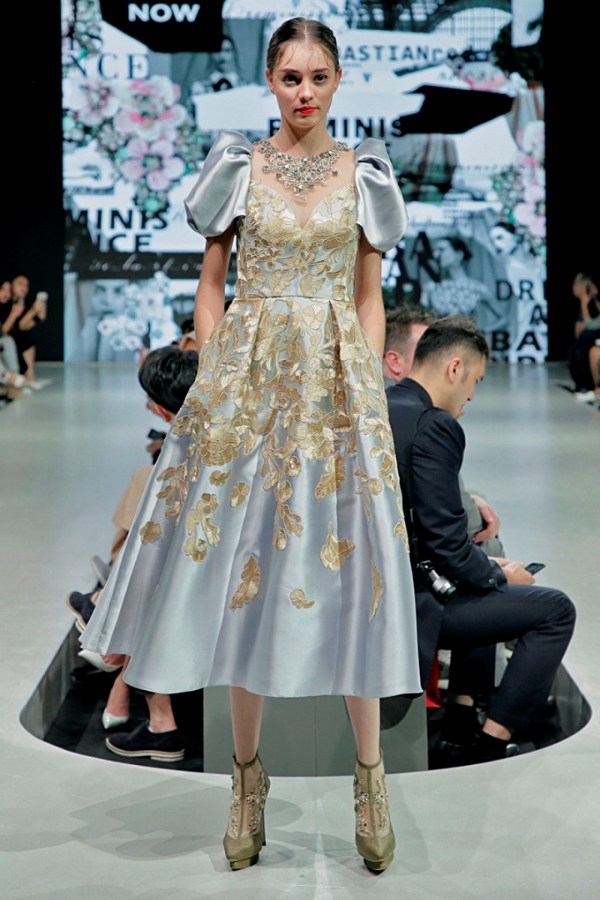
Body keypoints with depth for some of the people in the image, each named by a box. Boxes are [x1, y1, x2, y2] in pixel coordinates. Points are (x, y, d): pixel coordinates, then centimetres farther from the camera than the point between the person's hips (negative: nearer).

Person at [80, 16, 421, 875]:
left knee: (344, 567, -2)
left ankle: (370, 772, 11)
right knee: (244, 561, 1)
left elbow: (370, 296, 8)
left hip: (338, 383, 0)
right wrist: (210, 380, -1)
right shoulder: (238, 167, 5)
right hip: (248, 377, 0)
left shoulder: (363, 173, 7)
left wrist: (372, 390, 0)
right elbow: (210, 283, 8)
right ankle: (247, 771, 14)